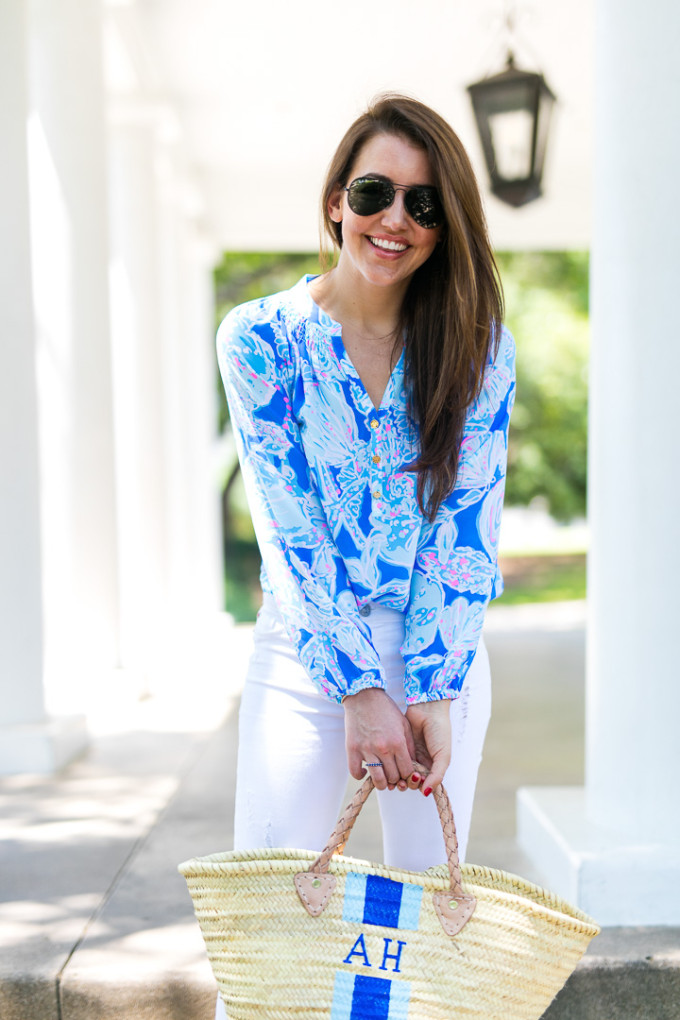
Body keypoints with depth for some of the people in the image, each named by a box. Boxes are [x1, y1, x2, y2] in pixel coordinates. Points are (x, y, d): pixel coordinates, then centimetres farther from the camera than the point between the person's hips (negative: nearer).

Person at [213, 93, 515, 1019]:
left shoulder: (480, 350, -1)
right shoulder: (262, 339, -6)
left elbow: (469, 533, -6)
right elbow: (293, 530, -11)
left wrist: (432, 692, -15)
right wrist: (360, 692, -18)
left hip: (446, 655, 2)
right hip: (305, 654, -1)